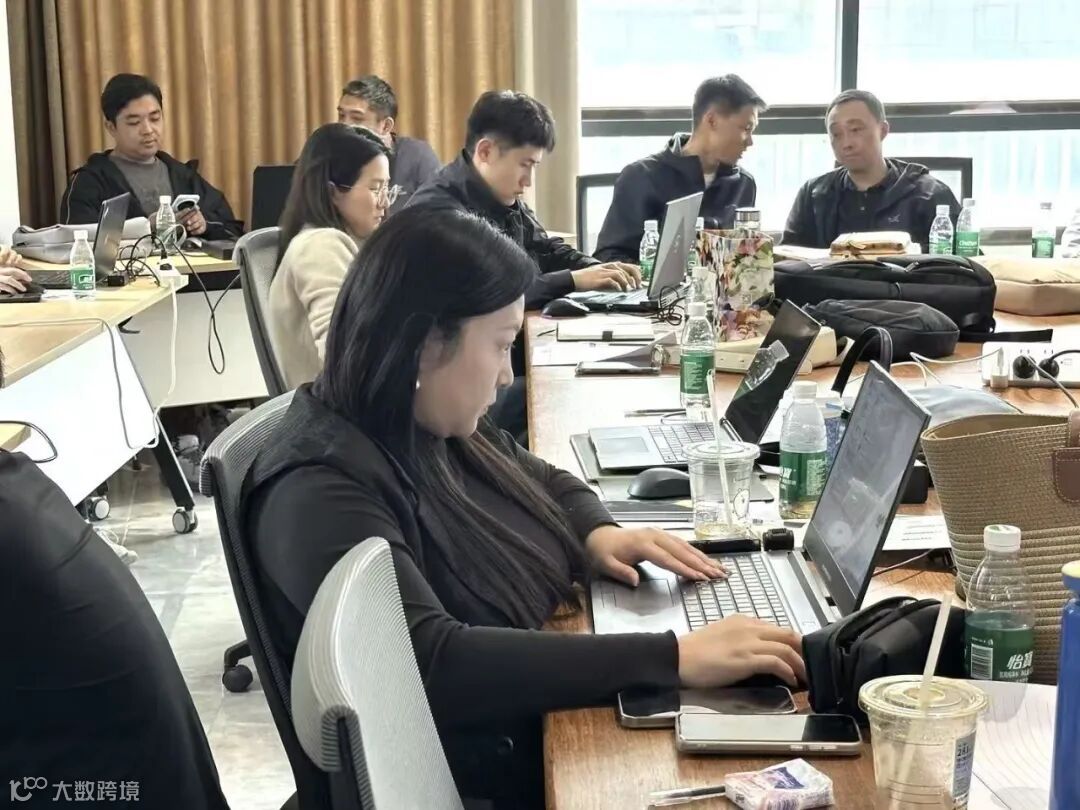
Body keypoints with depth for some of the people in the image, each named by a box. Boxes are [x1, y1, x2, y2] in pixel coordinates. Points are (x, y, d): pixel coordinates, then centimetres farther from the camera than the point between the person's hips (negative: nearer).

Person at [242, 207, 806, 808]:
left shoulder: (437, 430, 3)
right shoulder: (321, 493, -24)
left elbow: (543, 482, 21)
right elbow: (435, 665, -35)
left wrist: (597, 533, -2)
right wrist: (674, 657, -36)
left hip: (555, 707, 8)